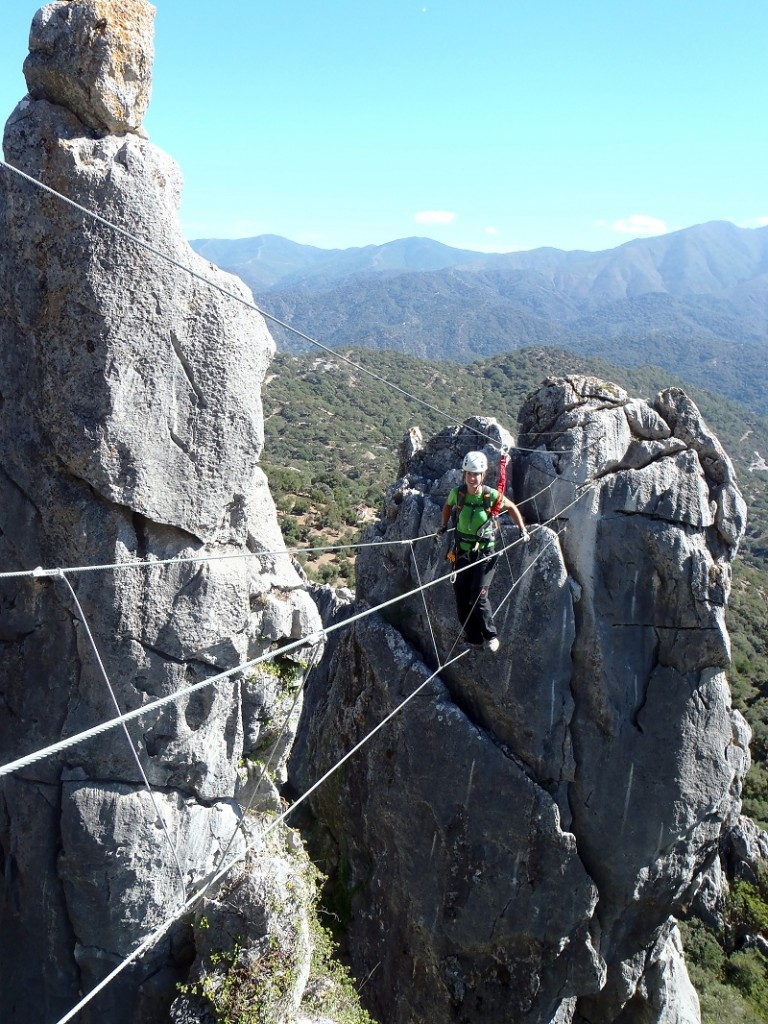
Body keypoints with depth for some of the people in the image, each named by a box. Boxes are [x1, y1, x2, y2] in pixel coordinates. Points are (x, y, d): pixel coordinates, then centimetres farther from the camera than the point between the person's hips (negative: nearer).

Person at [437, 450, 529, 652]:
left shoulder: (492, 496, -15)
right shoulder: (457, 493, -9)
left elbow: (512, 507, 5)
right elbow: (448, 505, 16)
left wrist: (522, 529, 3)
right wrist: (443, 526, 18)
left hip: (485, 553, -3)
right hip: (463, 552, 3)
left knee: (478, 596, -14)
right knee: (461, 598, 3)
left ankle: (490, 636, 7)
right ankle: (472, 638, 20)